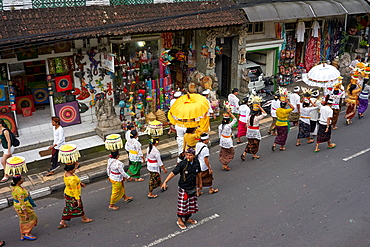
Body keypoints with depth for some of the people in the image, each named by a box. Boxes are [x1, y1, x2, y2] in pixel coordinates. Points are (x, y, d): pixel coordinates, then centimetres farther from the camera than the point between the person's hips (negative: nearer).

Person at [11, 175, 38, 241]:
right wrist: (26, 214, -23)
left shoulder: (14, 187, -5)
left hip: (17, 206, 9)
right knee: (33, 218, 10)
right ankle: (28, 234, 17)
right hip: (23, 208, -9)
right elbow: (22, 204, -29)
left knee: (23, 221, 23)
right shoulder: (20, 191, -33)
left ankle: (22, 236, 33)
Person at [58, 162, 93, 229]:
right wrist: (78, 199, -20)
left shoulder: (66, 173, -7)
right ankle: (84, 219, 41)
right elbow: (74, 190, -27)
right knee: (79, 207, 17)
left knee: (67, 209, 22)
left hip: (67, 193, 8)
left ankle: (62, 223, 31)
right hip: (73, 196, -8)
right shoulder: (72, 179, -35)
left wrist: (79, 183, 9)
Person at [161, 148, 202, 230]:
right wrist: (165, 182, -32)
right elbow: (173, 173, -23)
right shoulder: (182, 164, -21)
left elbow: (198, 173, 11)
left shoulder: (196, 162, -5)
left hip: (192, 187, 5)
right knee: (182, 204, 3)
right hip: (183, 188, -5)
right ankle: (179, 220, 22)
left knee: (191, 203, 17)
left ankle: (187, 218, 37)